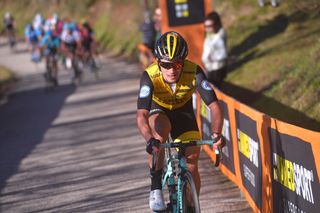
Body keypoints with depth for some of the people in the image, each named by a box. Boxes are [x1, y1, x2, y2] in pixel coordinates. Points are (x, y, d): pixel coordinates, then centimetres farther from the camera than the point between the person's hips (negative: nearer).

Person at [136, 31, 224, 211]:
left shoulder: (194, 73, -33)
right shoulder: (150, 76, -35)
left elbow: (214, 106, -35)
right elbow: (141, 114, -44)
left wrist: (217, 134, -52)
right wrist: (149, 139, -62)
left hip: (183, 110, 2)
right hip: (159, 111, -1)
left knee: (192, 164, -5)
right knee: (159, 130, -35)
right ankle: (156, 187, -24)